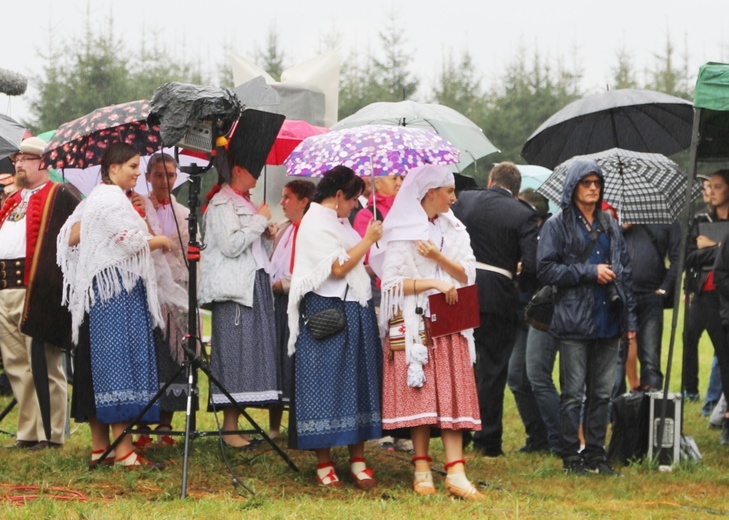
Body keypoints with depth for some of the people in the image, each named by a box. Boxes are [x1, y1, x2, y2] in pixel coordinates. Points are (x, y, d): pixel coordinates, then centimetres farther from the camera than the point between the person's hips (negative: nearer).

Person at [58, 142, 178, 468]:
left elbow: (70, 237, 13)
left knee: (97, 364, 9)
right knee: (120, 360, -12)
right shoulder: (113, 199, -12)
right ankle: (122, 451, -16)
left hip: (97, 290, 10)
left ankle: (99, 446, 12)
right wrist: (162, 241, -2)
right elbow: (133, 242, -18)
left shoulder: (94, 199, 18)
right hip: (118, 290, -10)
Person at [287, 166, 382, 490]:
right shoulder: (315, 223, -11)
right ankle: (324, 463, 2)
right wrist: (369, 239, -12)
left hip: (355, 312, 9)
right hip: (328, 313, -9)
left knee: (359, 383, 7)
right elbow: (338, 267, -19)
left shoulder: (338, 222, 18)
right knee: (326, 383, -4)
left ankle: (357, 459, 11)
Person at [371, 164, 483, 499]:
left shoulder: (454, 230, 13)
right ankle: (422, 470, 4)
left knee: (452, 395, -4)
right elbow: (392, 283, -9)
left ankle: (456, 474, -11)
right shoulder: (401, 232, -2)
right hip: (414, 324, -4)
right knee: (419, 394, -5)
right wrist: (433, 283, -15)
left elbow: (466, 275, 5)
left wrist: (438, 257, -10)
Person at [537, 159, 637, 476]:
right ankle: (571, 458, 3)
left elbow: (624, 272, 18)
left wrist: (630, 318, 12)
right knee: (573, 393, -3)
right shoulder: (558, 226, 1)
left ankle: (596, 455, 13)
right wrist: (589, 272, -12)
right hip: (574, 321, -5)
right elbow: (545, 269, -8)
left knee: (602, 393, 6)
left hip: (608, 320, 5)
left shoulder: (610, 227, 17)